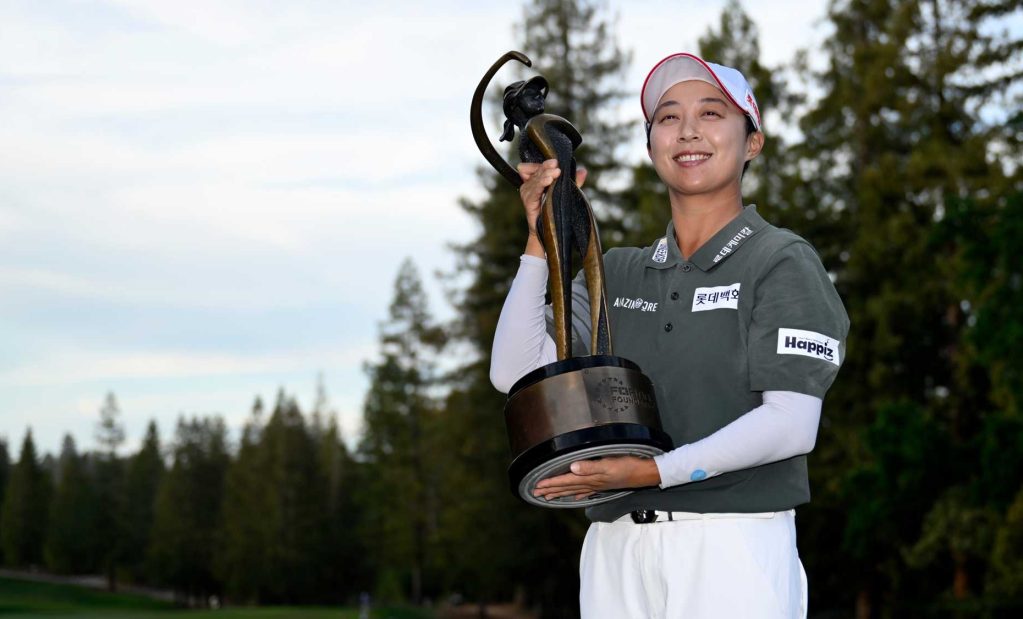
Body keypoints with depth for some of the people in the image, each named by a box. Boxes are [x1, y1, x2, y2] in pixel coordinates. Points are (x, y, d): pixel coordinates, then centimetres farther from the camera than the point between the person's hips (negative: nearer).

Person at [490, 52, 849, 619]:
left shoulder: (784, 264, 1)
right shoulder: (616, 273, 17)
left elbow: (792, 425, -10)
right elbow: (515, 372, 6)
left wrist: (652, 471, -18)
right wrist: (541, 236, 0)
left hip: (732, 546, -4)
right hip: (614, 546, 5)